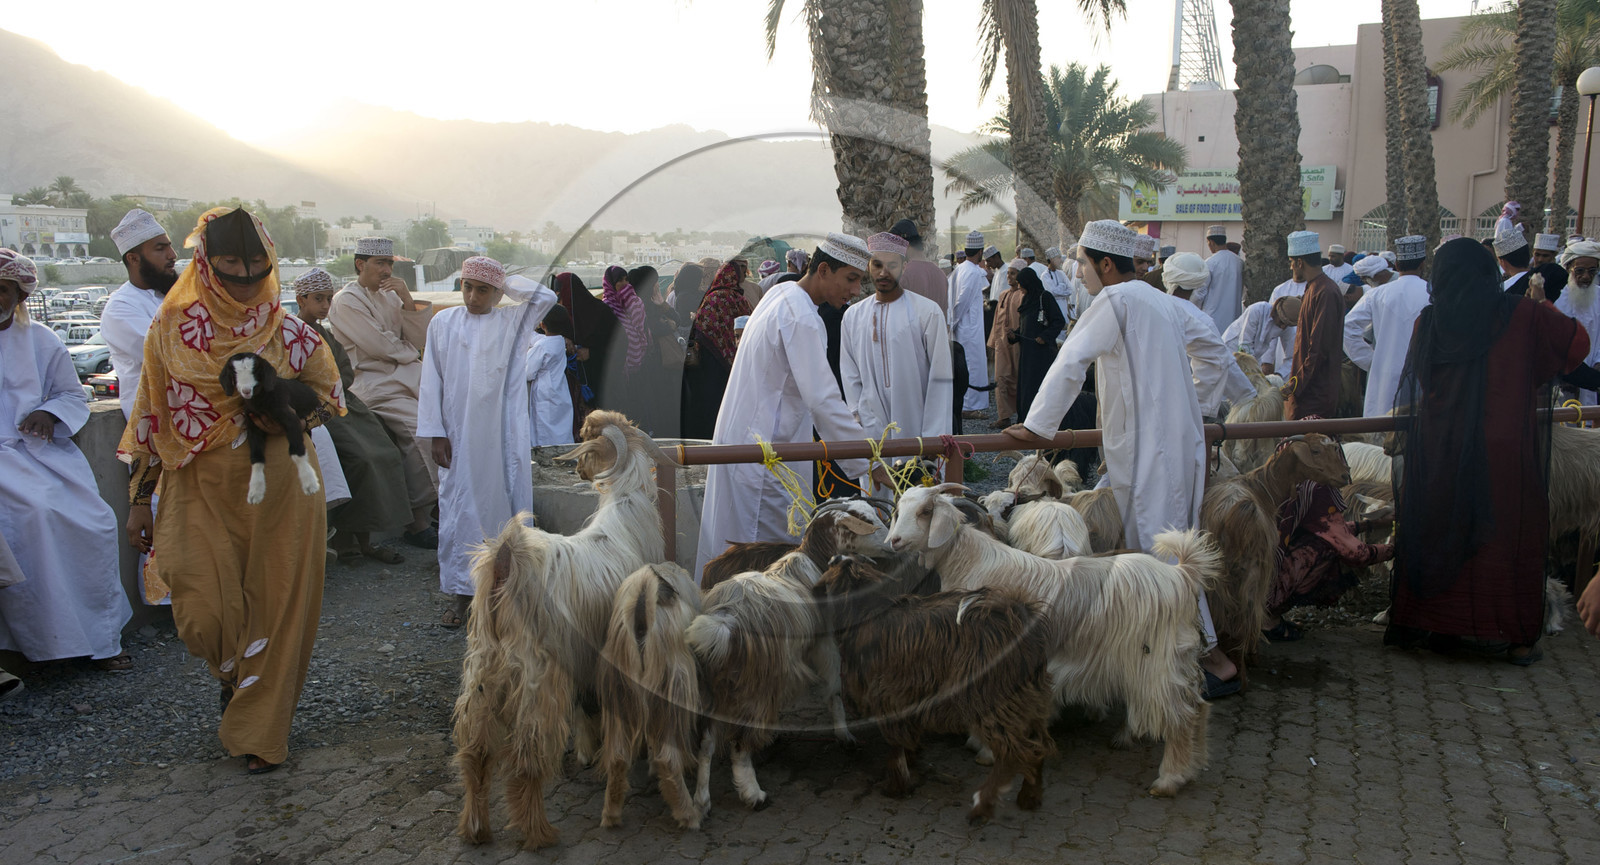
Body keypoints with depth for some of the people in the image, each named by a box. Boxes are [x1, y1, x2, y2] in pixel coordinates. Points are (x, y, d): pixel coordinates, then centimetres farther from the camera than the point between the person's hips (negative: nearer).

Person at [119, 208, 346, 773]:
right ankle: (232, 675, 33)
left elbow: (331, 391, 11)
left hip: (279, 488, 0)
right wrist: (140, 499, 6)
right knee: (204, 611, -5)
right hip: (200, 490, 0)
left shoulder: (291, 333, -2)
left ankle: (259, 729, 21)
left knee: (275, 603, 3)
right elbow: (152, 416, 6)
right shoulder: (171, 329, 0)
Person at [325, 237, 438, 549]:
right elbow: (378, 346, -13)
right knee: (418, 428, -27)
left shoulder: (389, 295, 17)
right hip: (372, 382, -7)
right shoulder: (347, 301, -4)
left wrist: (407, 301, -4)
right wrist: (410, 351, 4)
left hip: (407, 376, 7)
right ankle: (418, 522, -20)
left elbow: (421, 341, 7)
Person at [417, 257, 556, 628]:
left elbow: (545, 297, -12)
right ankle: (462, 592, 11)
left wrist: (505, 283, -1)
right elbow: (431, 381, 5)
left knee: (506, 503, 3)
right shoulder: (443, 323, 6)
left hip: (503, 436, 0)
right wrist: (435, 433, -1)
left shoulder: (512, 322, 5)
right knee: (459, 509, 2)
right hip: (458, 436, 1)